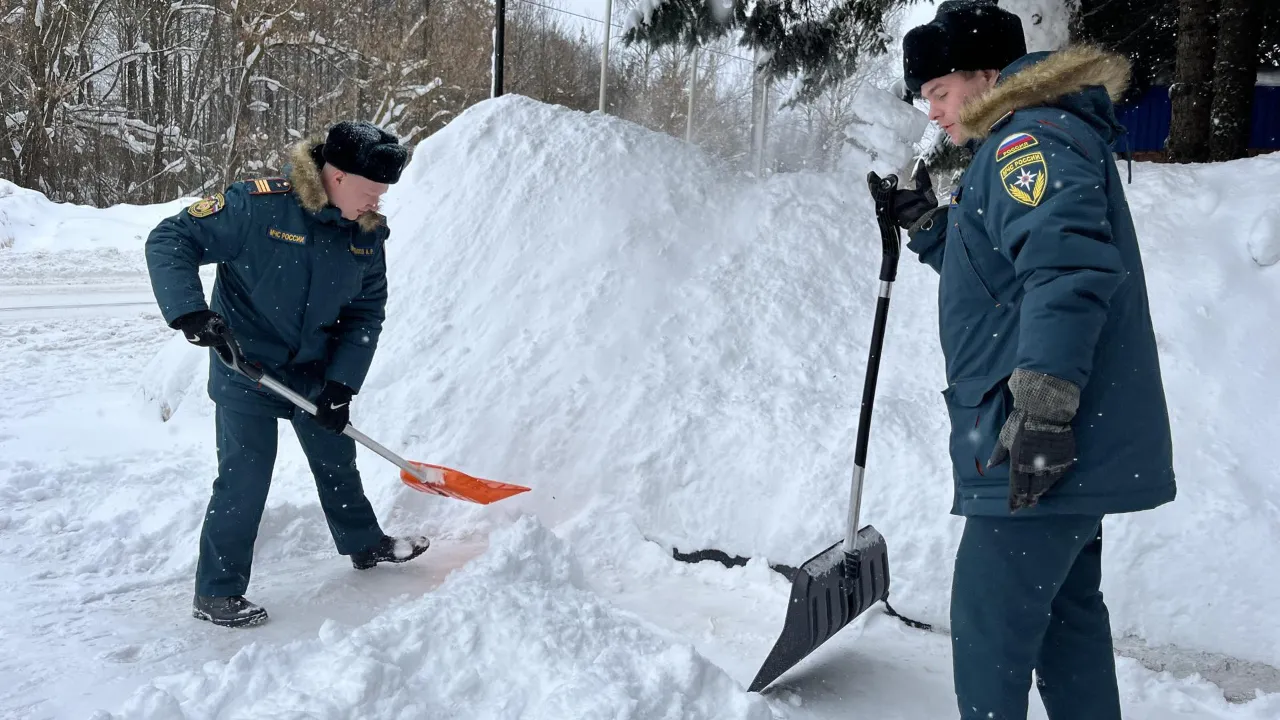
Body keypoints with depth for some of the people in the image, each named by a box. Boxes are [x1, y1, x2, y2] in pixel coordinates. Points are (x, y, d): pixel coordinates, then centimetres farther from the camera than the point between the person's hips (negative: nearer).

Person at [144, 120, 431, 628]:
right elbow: (169, 241, -20)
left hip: (316, 373, 6)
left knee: (337, 460, 20)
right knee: (245, 478, -5)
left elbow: (367, 313, -1)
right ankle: (216, 594, 11)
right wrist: (190, 311, -32)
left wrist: (341, 383, -9)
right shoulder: (257, 204, -24)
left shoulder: (368, 233, -6)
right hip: (246, 370, -6)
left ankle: (366, 545, 42)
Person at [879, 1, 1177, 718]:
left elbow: (1067, 268, -28)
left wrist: (1043, 406, -31)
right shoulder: (1026, 143, 20)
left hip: (1049, 445, -11)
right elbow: (994, 271, 28)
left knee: (989, 624, -3)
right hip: (1079, 443, 11)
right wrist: (927, 224, 15)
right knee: (1066, 612, 18)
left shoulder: (1030, 138, -13)